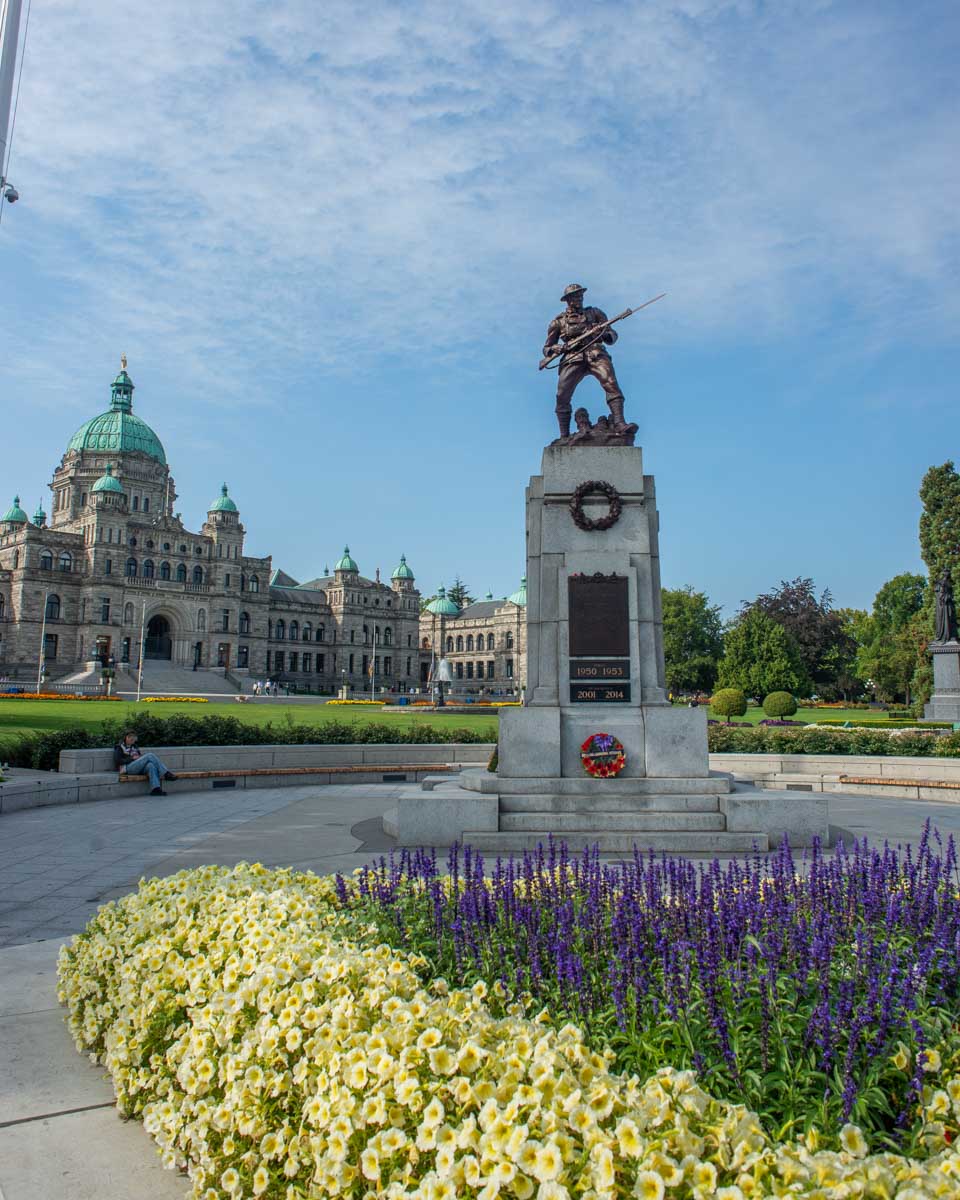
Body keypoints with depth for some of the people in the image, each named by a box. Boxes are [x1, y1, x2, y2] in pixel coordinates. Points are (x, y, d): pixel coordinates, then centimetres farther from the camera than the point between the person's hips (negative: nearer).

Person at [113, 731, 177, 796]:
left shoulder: (135, 747, 28)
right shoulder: (120, 747, 11)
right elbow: (117, 761, -3)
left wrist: (140, 757, 1)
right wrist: (132, 758, -10)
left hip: (138, 768, 5)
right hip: (128, 768, -5)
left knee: (150, 765, -34)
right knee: (150, 755, -25)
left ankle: (155, 788, -50)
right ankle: (166, 773, -29)